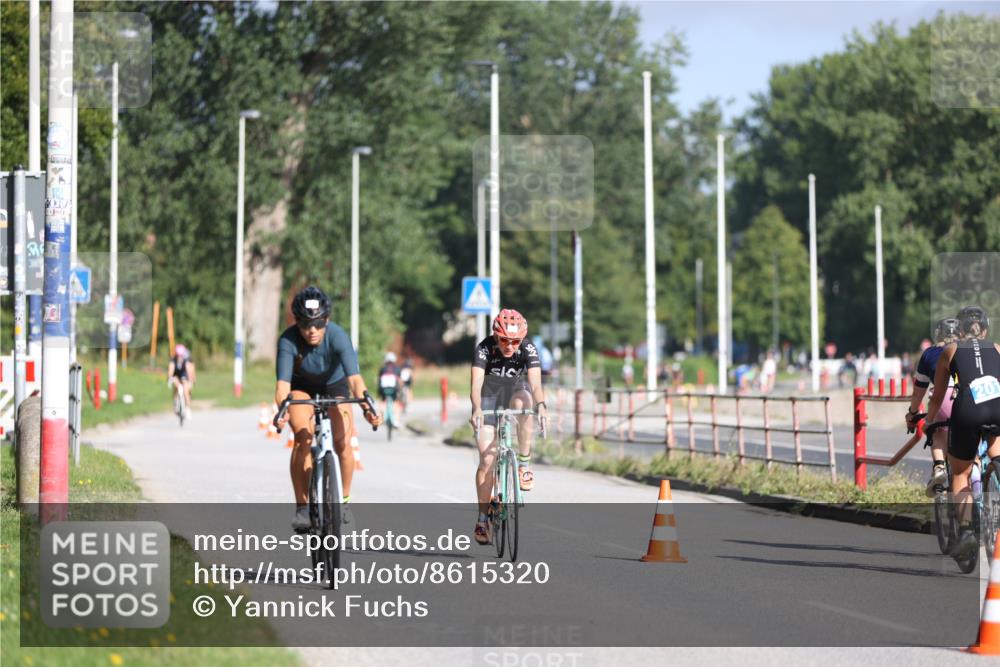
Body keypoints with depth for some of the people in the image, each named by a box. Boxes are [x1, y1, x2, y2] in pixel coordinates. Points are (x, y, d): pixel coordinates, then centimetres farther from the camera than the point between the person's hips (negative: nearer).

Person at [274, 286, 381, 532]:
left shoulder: (338, 336, -34)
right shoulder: (288, 340, -32)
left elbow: (354, 377, -43)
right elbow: (283, 382, -39)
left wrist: (366, 406, -60)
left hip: (334, 385, 0)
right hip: (302, 386, 0)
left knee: (342, 442, -15)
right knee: (302, 437, -23)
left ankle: (344, 500, 9)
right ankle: (302, 507, -15)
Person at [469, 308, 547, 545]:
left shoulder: (528, 349, -25)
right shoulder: (484, 348, -28)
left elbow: (535, 382, -37)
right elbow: (476, 383, -39)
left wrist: (540, 405, -57)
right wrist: (476, 409, -58)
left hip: (516, 391, 1)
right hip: (489, 396, -1)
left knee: (524, 402, -37)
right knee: (487, 460, -10)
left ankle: (524, 465, -24)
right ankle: (482, 519, -1)